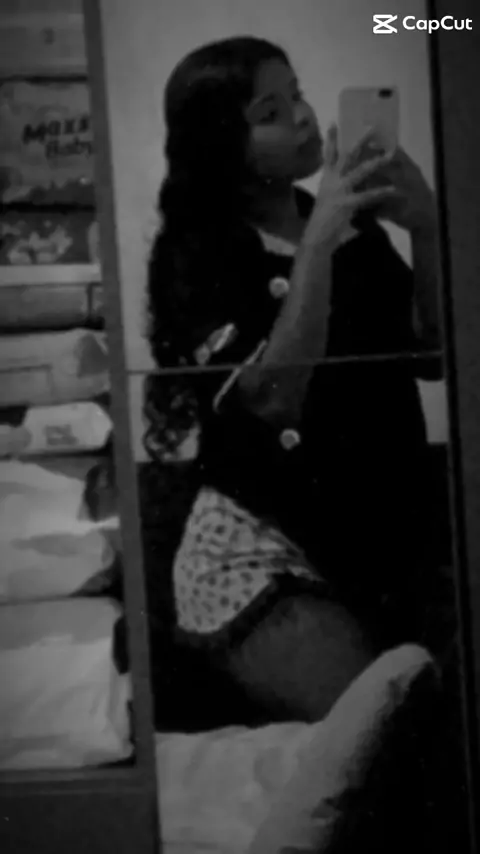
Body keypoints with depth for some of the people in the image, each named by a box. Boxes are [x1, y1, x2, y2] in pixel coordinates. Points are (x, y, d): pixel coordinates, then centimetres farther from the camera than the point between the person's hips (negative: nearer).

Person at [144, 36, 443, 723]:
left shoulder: (352, 222, 7)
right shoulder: (197, 253, -9)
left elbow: (431, 353, 2)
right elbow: (271, 396, -22)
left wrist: (426, 233, -11)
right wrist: (317, 244, -25)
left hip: (375, 541, 6)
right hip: (259, 554, -6)